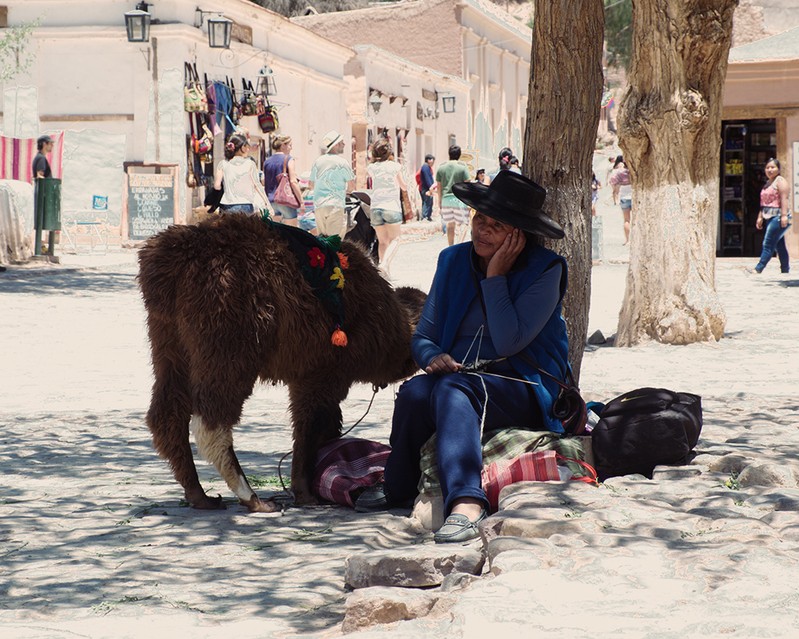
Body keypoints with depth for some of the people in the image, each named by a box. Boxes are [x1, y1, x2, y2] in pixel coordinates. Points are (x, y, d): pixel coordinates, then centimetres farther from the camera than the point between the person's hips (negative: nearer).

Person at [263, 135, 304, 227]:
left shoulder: (267, 162, 10)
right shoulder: (288, 159, -7)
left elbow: (264, 182, 14)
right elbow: (293, 182, -13)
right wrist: (301, 202, -10)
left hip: (271, 200, 6)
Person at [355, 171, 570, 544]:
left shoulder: (545, 269, -5)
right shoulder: (453, 261, 10)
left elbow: (509, 342, -17)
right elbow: (422, 336, 11)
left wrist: (495, 276, -13)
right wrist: (434, 357, -12)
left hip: (525, 391, -5)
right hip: (462, 378, 5)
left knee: (450, 388, -37)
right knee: (415, 391, -31)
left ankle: (465, 504, -53)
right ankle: (397, 488, -18)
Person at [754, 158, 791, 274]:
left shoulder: (780, 181, -7)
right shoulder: (768, 183, 21)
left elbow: (784, 198, -16)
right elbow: (764, 202, 24)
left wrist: (784, 215, -24)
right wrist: (760, 217, 19)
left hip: (778, 217, -9)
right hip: (769, 218, 9)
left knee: (768, 244, -11)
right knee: (779, 246, 11)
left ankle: (758, 269, -12)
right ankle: (785, 269, 14)